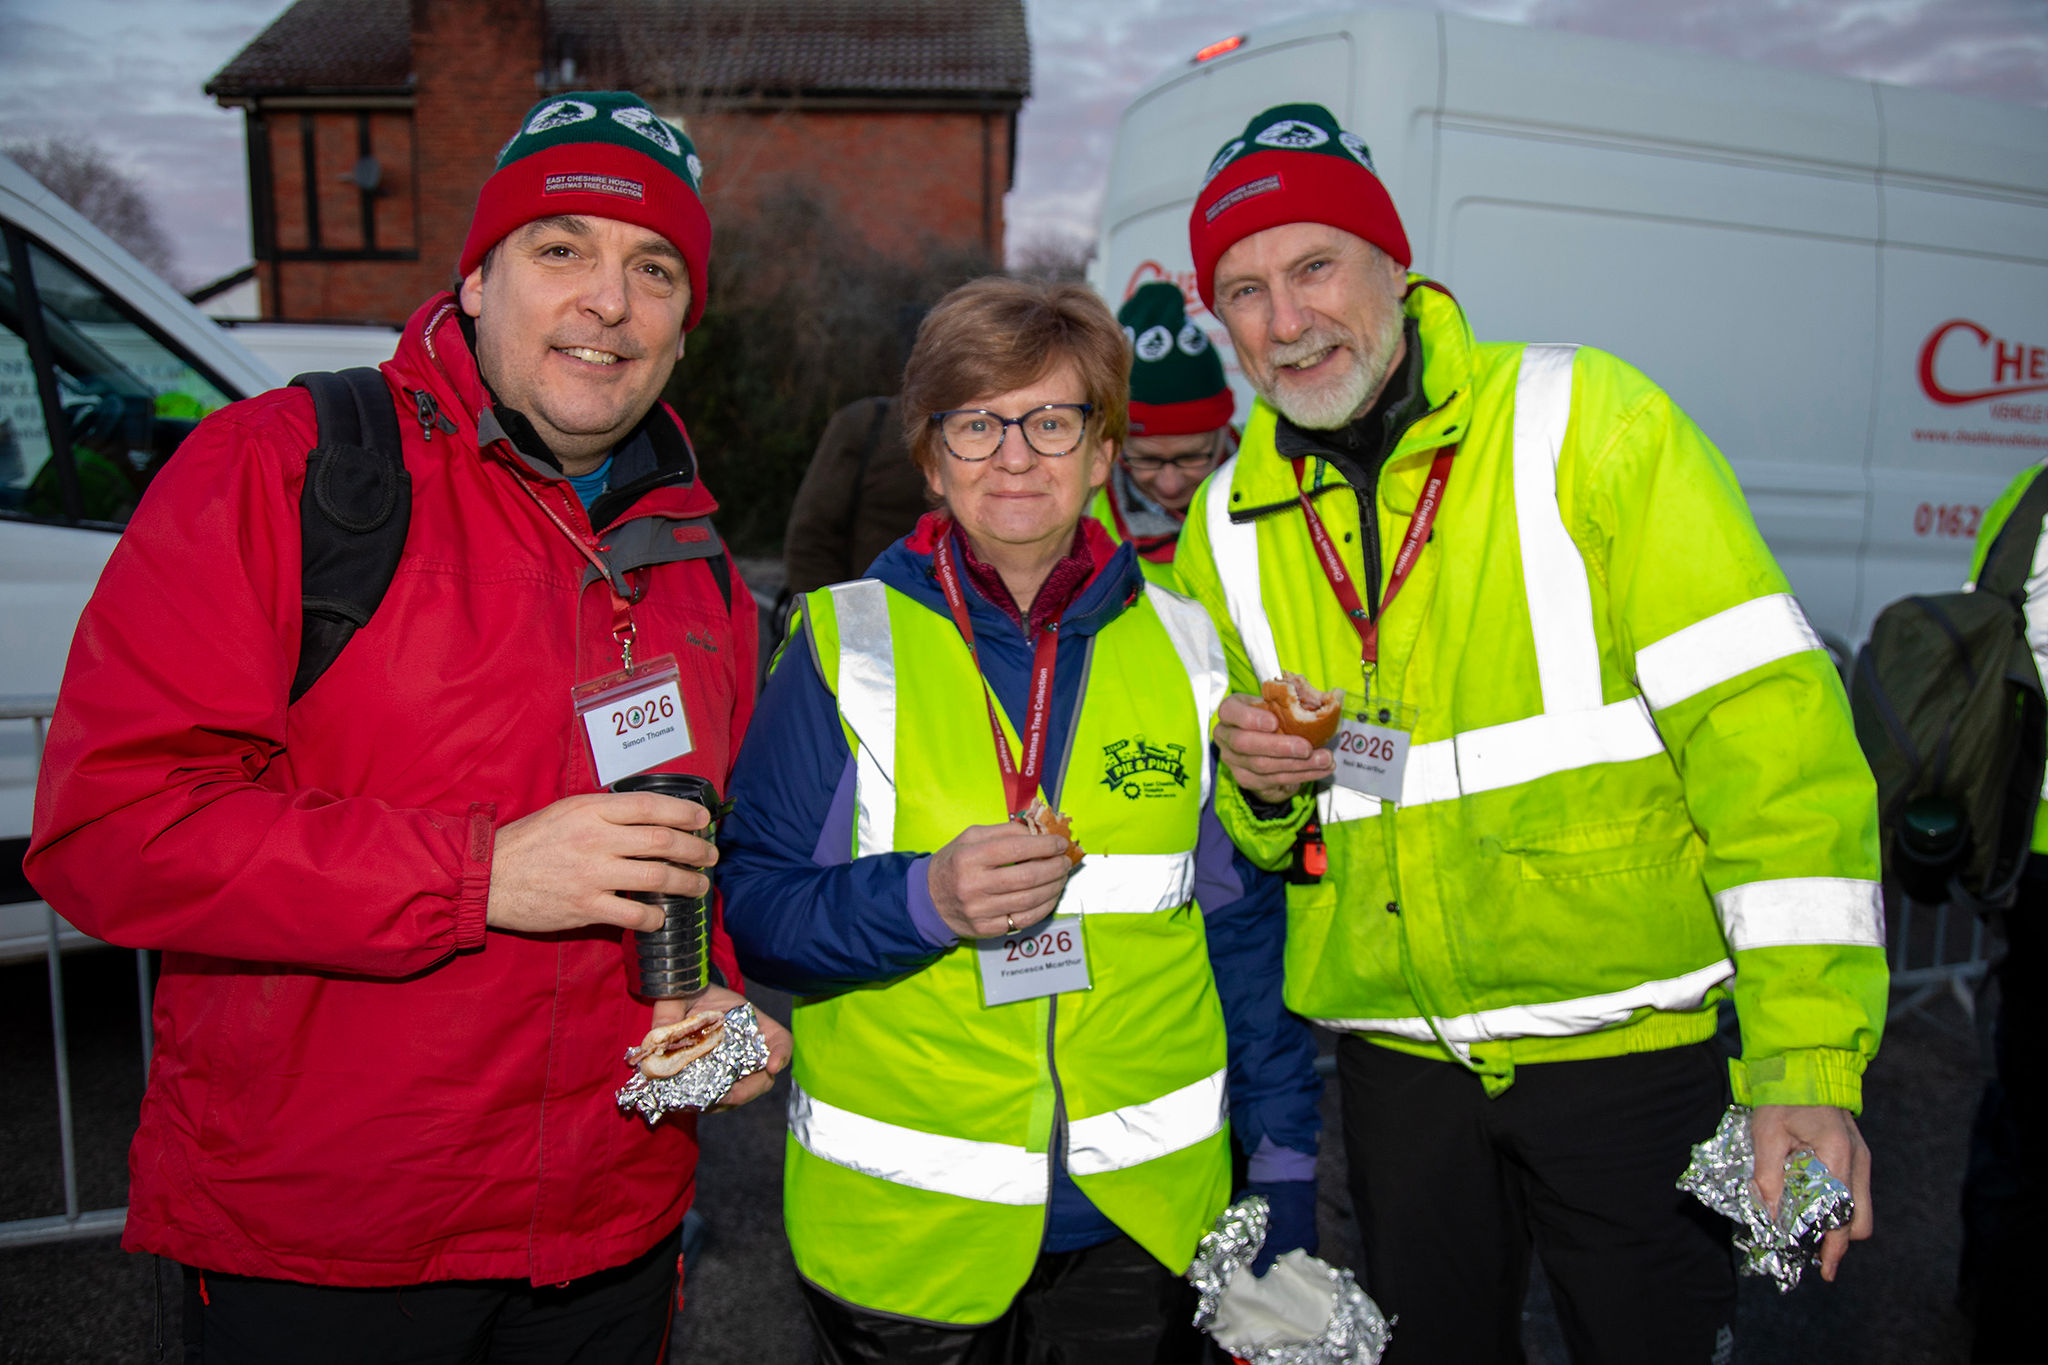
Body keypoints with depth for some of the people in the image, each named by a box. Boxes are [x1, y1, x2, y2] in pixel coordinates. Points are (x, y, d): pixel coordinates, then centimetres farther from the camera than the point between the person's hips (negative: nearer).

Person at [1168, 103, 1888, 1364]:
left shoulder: (1585, 420, -11)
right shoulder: (1228, 525, 3)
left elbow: (1766, 728, -15)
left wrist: (1808, 1058, -20)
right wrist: (1259, 788, -11)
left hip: (1628, 1041, -3)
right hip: (1398, 1056, 4)